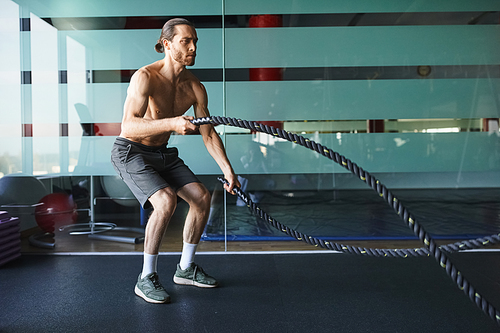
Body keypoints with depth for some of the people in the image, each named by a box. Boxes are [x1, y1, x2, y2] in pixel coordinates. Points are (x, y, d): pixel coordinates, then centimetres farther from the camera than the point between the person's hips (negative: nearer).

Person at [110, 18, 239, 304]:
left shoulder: (195, 87, -5)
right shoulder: (145, 77, -23)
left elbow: (208, 133, 0)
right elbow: (128, 127, -35)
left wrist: (228, 171, -6)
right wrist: (172, 123, -50)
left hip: (163, 153, 7)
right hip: (131, 152, -6)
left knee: (202, 196, -3)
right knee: (166, 200, -27)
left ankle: (186, 269, 15)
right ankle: (146, 279, -8)